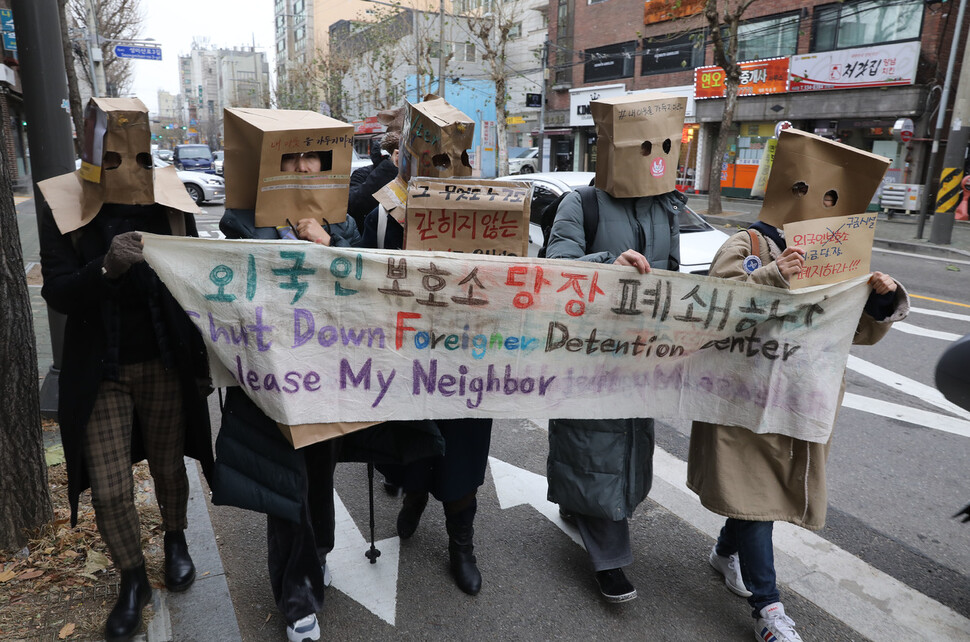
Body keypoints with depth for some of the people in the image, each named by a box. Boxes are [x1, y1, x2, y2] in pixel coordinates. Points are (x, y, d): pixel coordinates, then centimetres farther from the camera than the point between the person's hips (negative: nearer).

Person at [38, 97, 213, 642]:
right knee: (110, 490, 4)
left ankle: (176, 541, 43)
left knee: (169, 466, 16)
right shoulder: (65, 209, -6)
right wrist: (107, 267, -31)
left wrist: (202, 361, 5)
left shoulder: (170, 201, -2)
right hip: (101, 373, -1)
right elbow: (57, 294, -10)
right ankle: (134, 581, 27)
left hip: (165, 365, 1)